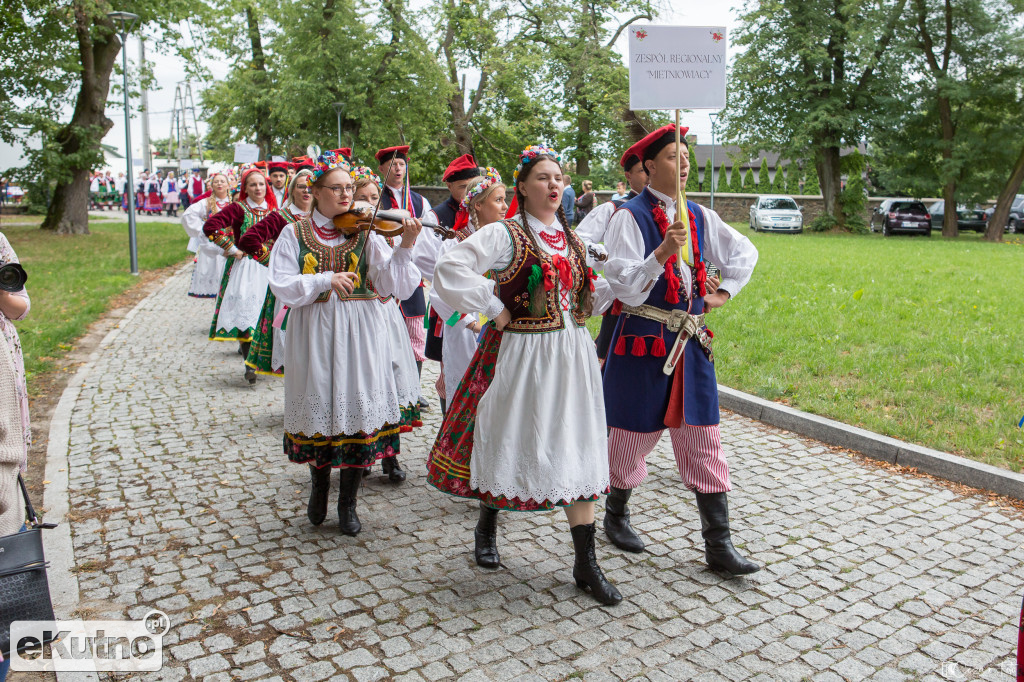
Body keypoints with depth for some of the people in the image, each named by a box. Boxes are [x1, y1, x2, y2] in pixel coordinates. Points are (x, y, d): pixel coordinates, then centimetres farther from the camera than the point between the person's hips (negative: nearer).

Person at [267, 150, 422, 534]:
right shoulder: (295, 234, 4)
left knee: (358, 410, 1)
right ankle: (319, 486, 36)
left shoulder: (364, 233, 3)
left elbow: (393, 283, -8)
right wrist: (326, 279, -18)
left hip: (358, 333, 0)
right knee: (318, 408, 8)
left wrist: (405, 246, -23)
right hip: (313, 333, 0)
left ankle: (348, 504, 18)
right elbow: (282, 286, -6)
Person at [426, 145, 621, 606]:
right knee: (511, 443, 9)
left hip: (572, 355, 5)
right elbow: (448, 269, -20)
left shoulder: (573, 240, 12)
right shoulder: (505, 234, -9)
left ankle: (586, 564, 12)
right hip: (521, 355, -5)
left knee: (577, 453, 4)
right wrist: (494, 310, -17)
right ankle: (487, 526, 38)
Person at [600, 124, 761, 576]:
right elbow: (624, 287, -17)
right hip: (644, 340, -5)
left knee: (704, 443, 5)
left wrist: (724, 293, 15)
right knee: (634, 433, 8)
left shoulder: (699, 217, 11)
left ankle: (718, 545, 12)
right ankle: (616, 515, 34)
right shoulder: (630, 217, -8)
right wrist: (663, 253, -28)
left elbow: (744, 253, 25)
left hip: (691, 341, 5)